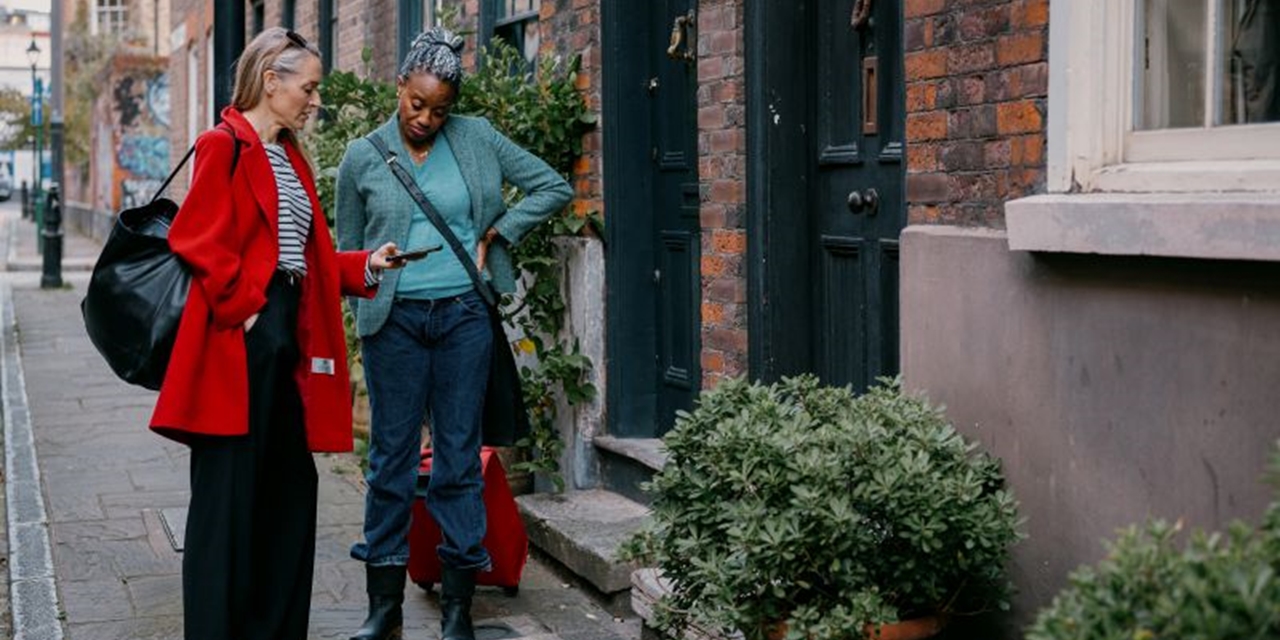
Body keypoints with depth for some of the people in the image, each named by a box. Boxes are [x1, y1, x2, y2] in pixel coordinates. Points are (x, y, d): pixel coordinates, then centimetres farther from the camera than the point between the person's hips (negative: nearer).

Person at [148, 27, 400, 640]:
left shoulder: (291, 158, 19)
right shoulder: (224, 145, -6)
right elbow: (198, 240, -14)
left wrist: (365, 266, 7)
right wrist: (242, 306, -15)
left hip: (288, 339, 9)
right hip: (238, 341, -9)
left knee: (290, 486, 12)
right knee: (229, 491, -3)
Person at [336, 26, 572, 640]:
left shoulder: (475, 139, 3)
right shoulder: (362, 158, 3)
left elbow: (554, 187, 6)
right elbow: (347, 253, 12)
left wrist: (498, 233, -1)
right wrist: (371, 273, -6)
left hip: (463, 314, 0)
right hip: (394, 319, 0)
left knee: (460, 456, 4)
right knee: (390, 457, 4)